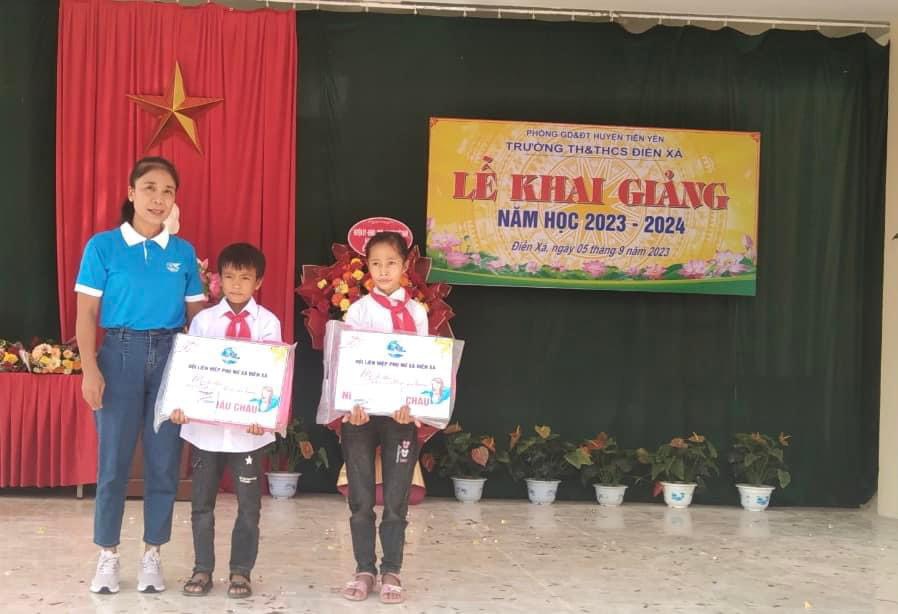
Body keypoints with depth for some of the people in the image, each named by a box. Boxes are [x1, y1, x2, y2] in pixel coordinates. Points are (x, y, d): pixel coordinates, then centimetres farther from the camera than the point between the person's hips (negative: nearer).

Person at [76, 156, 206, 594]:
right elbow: (86, 314, -3)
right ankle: (108, 555, 16)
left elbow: (196, 315, 9)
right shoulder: (103, 246, -2)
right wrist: (90, 369, -11)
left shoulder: (183, 252, 6)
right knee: (114, 459, 3)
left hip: (171, 358, 2)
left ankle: (152, 554, 19)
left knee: (164, 459, 6)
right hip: (121, 355, -2)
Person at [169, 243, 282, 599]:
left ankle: (241, 571, 18)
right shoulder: (203, 320, 4)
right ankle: (202, 569, 21)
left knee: (249, 503, 6)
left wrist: (263, 413, -20)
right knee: (201, 502, 9)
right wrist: (181, 405, -15)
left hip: (248, 428, -1)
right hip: (205, 425, 1)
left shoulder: (268, 322, 0)